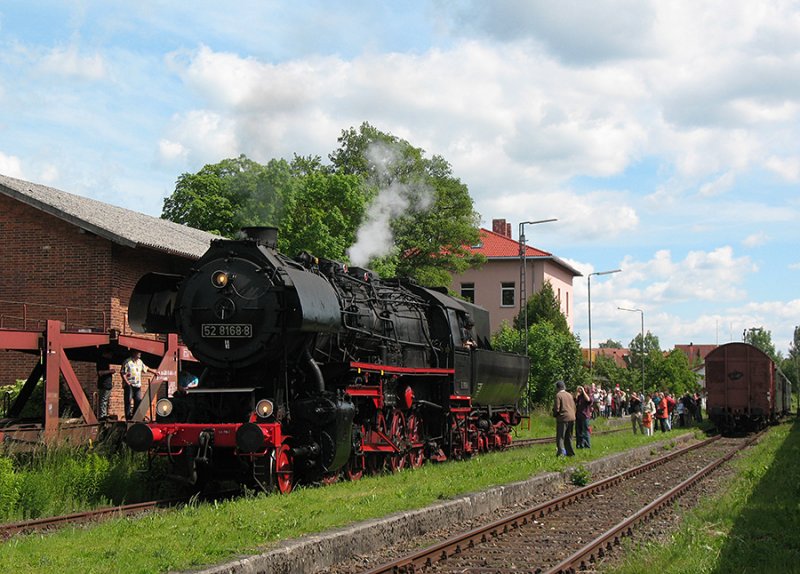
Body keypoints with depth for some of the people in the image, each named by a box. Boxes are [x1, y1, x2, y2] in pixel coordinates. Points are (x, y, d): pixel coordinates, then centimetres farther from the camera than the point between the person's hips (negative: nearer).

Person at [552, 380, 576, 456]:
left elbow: (556, 408, -13)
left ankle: (561, 452, -13)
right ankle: (570, 452, 19)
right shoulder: (569, 395, 12)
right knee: (569, 437, 16)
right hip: (572, 418, 7)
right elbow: (574, 407, 14)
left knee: (560, 437, -3)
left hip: (563, 418, -7)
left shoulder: (558, 395, -9)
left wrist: (554, 414, 6)